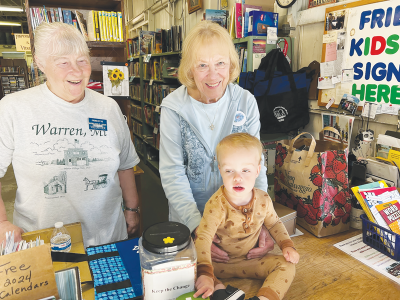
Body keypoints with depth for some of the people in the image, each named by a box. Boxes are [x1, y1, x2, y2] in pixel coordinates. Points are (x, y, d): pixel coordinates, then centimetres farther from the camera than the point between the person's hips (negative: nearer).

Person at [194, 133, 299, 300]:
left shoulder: (263, 200, -9)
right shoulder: (216, 205, -26)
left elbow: (274, 223, 11)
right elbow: (203, 237, -33)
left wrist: (286, 245, -2)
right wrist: (205, 273, -44)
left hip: (250, 259, 4)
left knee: (286, 265, -13)